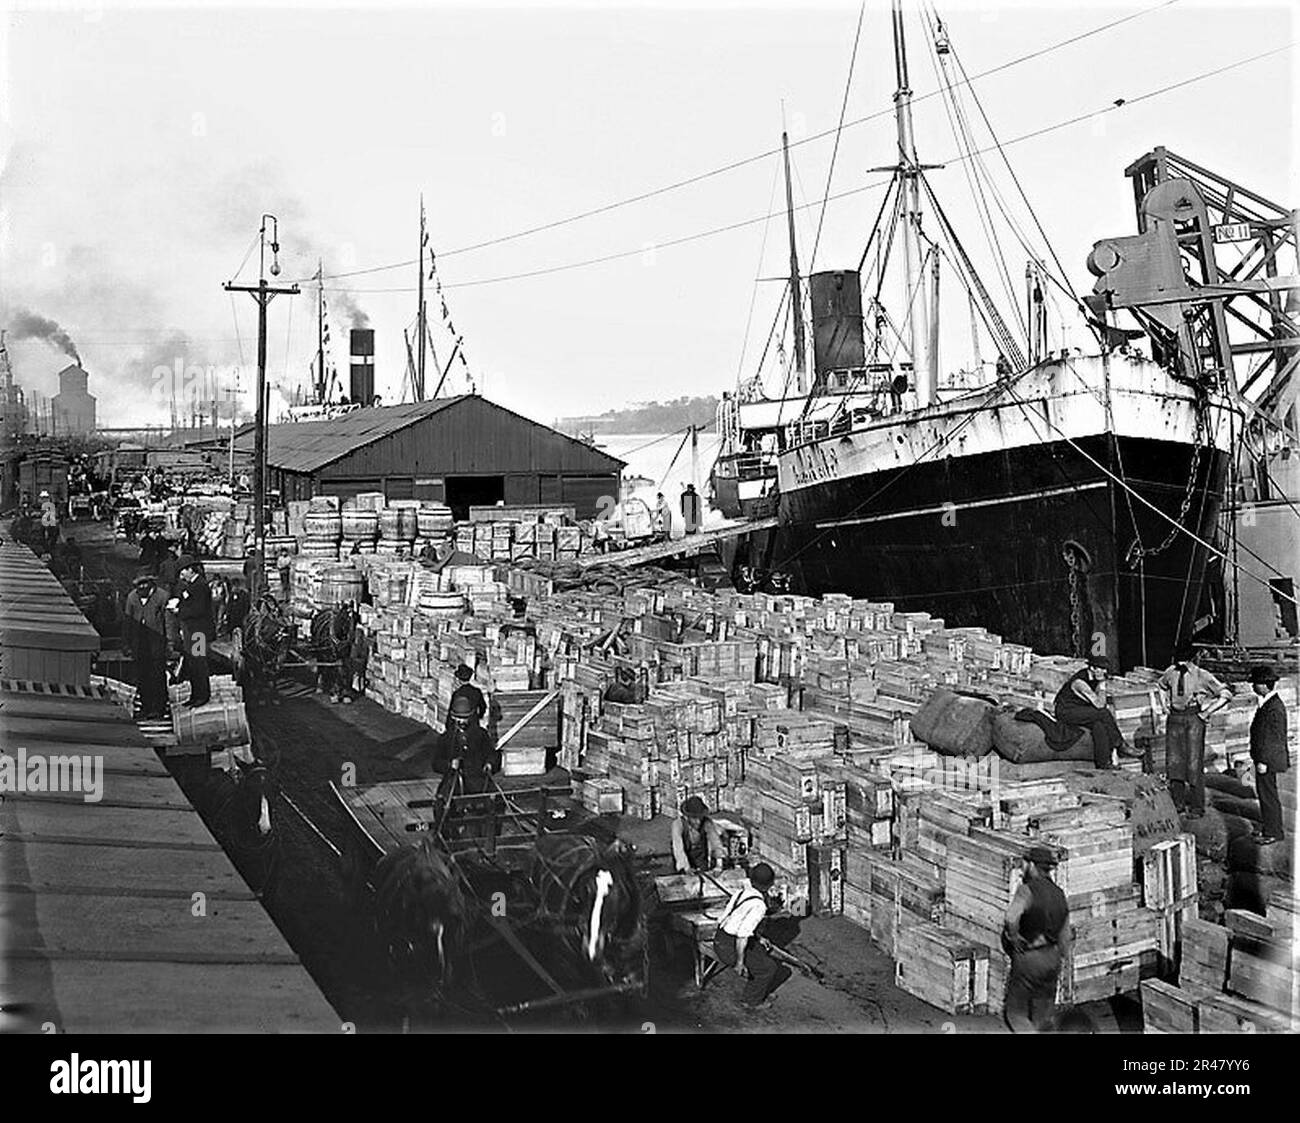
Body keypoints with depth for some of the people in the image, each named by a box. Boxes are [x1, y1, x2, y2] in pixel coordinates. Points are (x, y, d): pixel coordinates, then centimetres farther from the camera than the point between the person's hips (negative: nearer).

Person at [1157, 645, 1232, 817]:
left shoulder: (1202, 676, -10)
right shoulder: (1171, 672, 3)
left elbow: (1226, 694, -6)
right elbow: (1161, 684, 27)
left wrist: (1207, 712, -9)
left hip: (1194, 719, -4)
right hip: (1175, 718, 4)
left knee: (1194, 762, -1)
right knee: (1173, 761, 4)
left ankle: (1197, 807, 10)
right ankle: (1178, 803, 17)